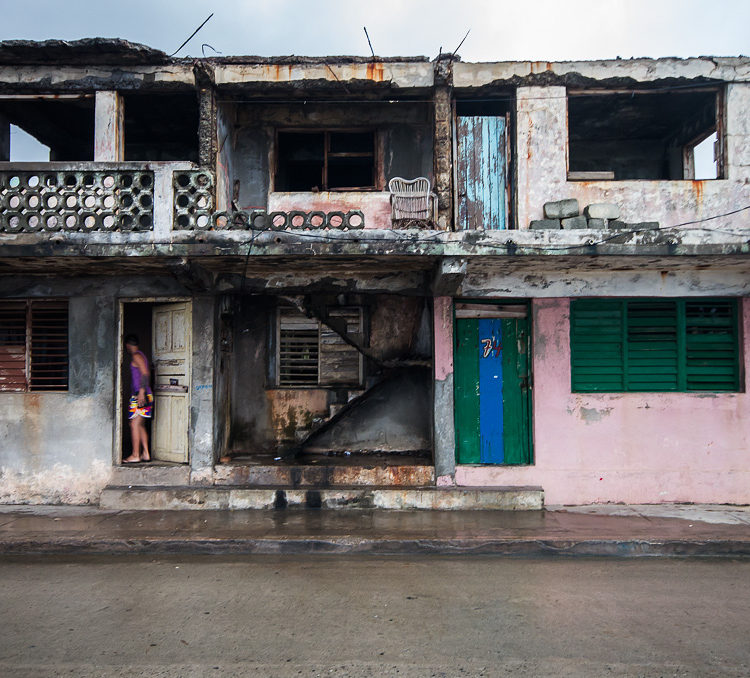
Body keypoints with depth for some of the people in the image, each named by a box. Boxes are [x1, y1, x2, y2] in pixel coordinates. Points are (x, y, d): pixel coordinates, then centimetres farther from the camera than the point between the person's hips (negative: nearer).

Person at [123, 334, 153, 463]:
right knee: (141, 425, 11)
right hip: (144, 395, 9)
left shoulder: (136, 356, -9)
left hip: (139, 395, -9)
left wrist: (141, 392, -23)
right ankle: (145, 454, 12)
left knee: (135, 424, -6)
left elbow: (145, 373, -19)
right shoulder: (141, 355, 19)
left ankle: (135, 455, -3)